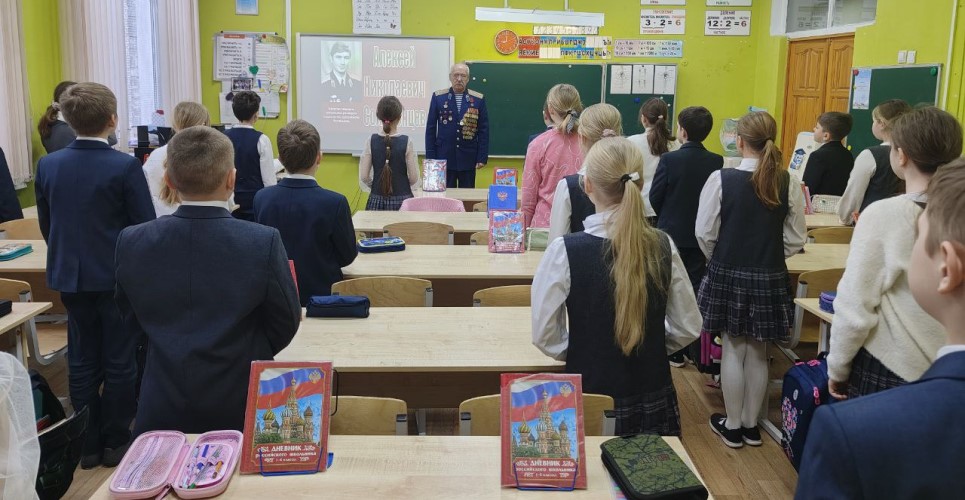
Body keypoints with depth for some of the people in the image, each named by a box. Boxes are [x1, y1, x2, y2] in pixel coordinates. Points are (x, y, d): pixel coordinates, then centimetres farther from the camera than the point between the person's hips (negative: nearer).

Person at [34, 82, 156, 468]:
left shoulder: (48, 165, 0)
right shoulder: (125, 166, -16)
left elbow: (45, 225, 9)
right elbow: (146, 226, -13)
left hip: (69, 276, 5)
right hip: (117, 277, -4)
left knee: (82, 362, 13)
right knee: (118, 362, 8)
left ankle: (88, 444, 22)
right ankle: (115, 442, 17)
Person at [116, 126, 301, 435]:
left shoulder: (131, 242, -12)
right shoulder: (264, 242, -22)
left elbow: (132, 320, 6)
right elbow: (286, 326, -8)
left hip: (162, 411, 2)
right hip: (243, 408, -2)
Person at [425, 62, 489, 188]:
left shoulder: (478, 99, 2)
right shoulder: (438, 97, 3)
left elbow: (484, 131, 3)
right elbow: (431, 129, 4)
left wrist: (482, 158, -2)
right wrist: (430, 157, -1)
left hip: (468, 159, 0)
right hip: (444, 158, 0)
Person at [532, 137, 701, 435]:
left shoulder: (565, 251, -17)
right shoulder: (662, 247, -8)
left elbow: (545, 335, -10)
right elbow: (687, 328, 1)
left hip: (592, 399, -3)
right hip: (654, 401, 3)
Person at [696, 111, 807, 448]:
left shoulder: (721, 179, -14)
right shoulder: (788, 183, -7)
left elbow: (705, 234, -9)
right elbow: (795, 240, -2)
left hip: (727, 275, -2)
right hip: (770, 278, 2)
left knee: (733, 349, 10)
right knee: (758, 352, 14)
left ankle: (732, 425, 20)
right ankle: (751, 425, 27)